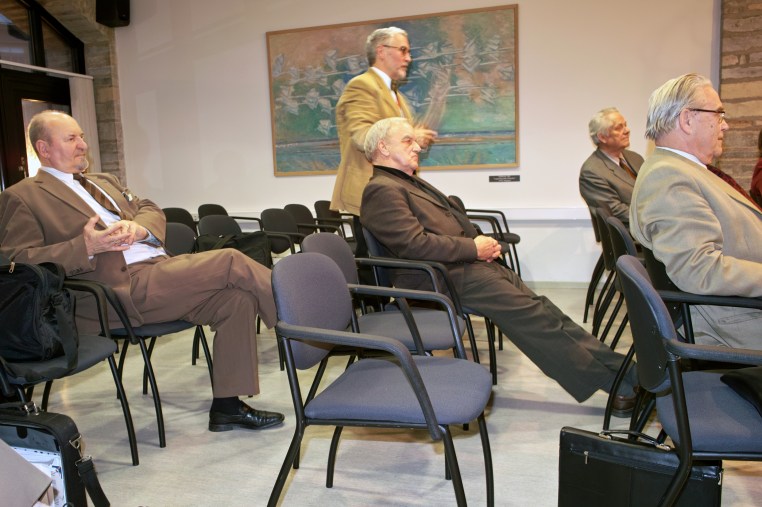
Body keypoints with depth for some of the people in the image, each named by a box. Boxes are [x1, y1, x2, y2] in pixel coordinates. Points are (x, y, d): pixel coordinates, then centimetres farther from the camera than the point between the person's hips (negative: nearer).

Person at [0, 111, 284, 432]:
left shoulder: (104, 182, 30)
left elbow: (151, 211, 23)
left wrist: (137, 227, -2)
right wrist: (85, 248, -18)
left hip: (159, 267, 7)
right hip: (122, 289, -7)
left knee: (237, 297, -17)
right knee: (229, 262, -19)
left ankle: (228, 406, -7)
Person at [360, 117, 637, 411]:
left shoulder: (410, 182, 23)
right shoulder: (382, 190, -10)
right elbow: (414, 244, -21)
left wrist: (484, 244, 7)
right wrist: (474, 248, -13)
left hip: (470, 264, 10)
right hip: (450, 277, -10)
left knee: (541, 309, 1)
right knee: (532, 316, -12)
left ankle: (615, 367, 4)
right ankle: (617, 382, -4)